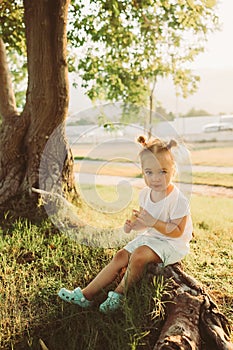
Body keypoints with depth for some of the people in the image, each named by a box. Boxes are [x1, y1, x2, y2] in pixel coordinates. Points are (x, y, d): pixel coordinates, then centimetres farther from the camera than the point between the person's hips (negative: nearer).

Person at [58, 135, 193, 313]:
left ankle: (119, 294, -8)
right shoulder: (145, 194, -1)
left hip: (172, 243, -7)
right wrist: (133, 224, -14)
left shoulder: (178, 200, -23)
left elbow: (177, 231, -22)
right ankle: (86, 294, -3)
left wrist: (153, 222, -33)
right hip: (150, 237, 7)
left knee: (138, 255, -30)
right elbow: (145, 224, 10)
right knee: (121, 256, -7)